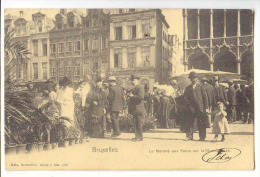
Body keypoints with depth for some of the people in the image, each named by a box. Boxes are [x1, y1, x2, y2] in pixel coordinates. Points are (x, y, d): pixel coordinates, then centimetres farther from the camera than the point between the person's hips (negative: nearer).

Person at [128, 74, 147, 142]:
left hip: (138, 108, -10)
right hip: (135, 109, 10)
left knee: (138, 123, -7)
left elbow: (141, 97, -23)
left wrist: (132, 96, -15)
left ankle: (140, 137, -3)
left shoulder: (140, 87, -12)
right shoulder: (135, 88, 19)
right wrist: (130, 95, 11)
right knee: (136, 123, 13)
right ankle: (137, 136, 19)